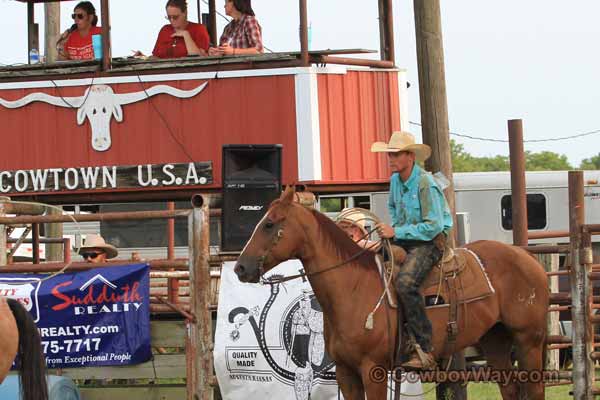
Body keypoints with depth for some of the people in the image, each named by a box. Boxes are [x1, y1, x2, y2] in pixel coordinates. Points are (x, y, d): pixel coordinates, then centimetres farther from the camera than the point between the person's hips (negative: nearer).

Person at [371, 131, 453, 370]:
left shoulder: (425, 184, -17)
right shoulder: (395, 180, 8)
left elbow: (433, 225, -20)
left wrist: (397, 232, -19)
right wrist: (393, 229, 10)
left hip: (429, 241, -9)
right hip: (404, 239, 9)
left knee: (404, 282, -33)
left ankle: (424, 351, -31)